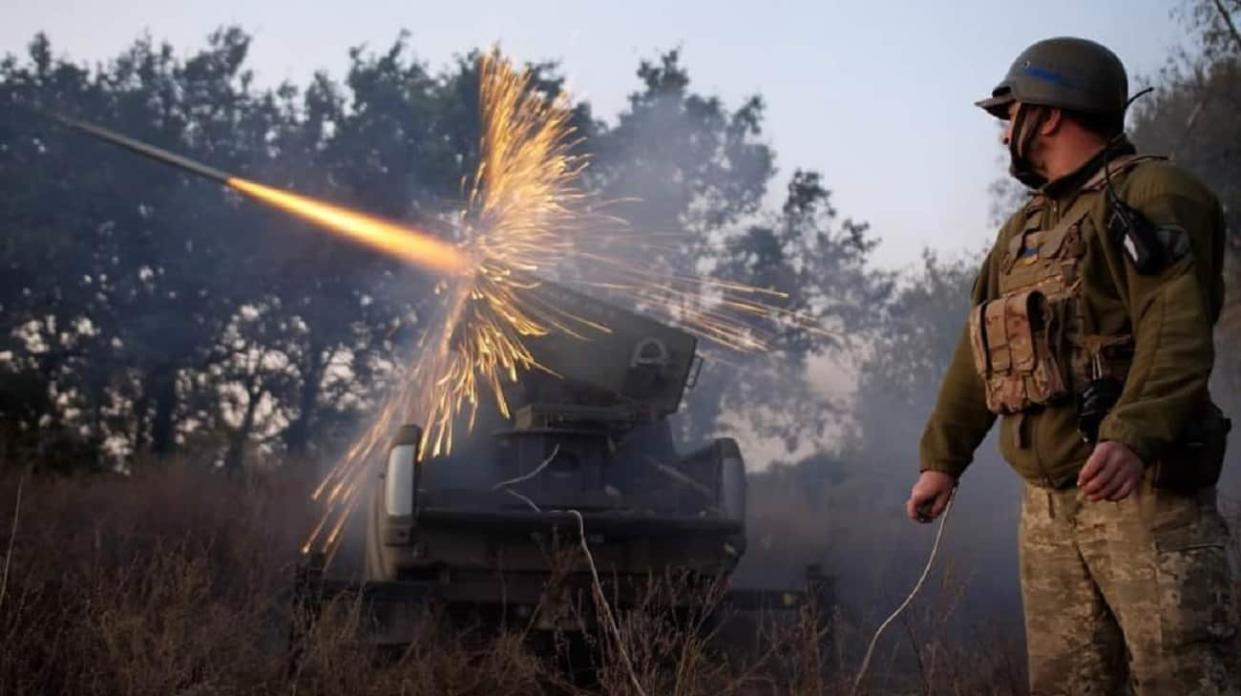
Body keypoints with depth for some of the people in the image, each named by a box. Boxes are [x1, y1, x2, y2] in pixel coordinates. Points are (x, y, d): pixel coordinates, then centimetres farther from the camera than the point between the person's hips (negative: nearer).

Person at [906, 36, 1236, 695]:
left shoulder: (1151, 195, -5)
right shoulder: (1023, 229, 22)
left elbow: (1176, 331, -19)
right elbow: (976, 353, 24)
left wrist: (1133, 437, -33)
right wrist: (942, 459, 21)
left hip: (1140, 488, -8)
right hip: (1047, 501, 8)